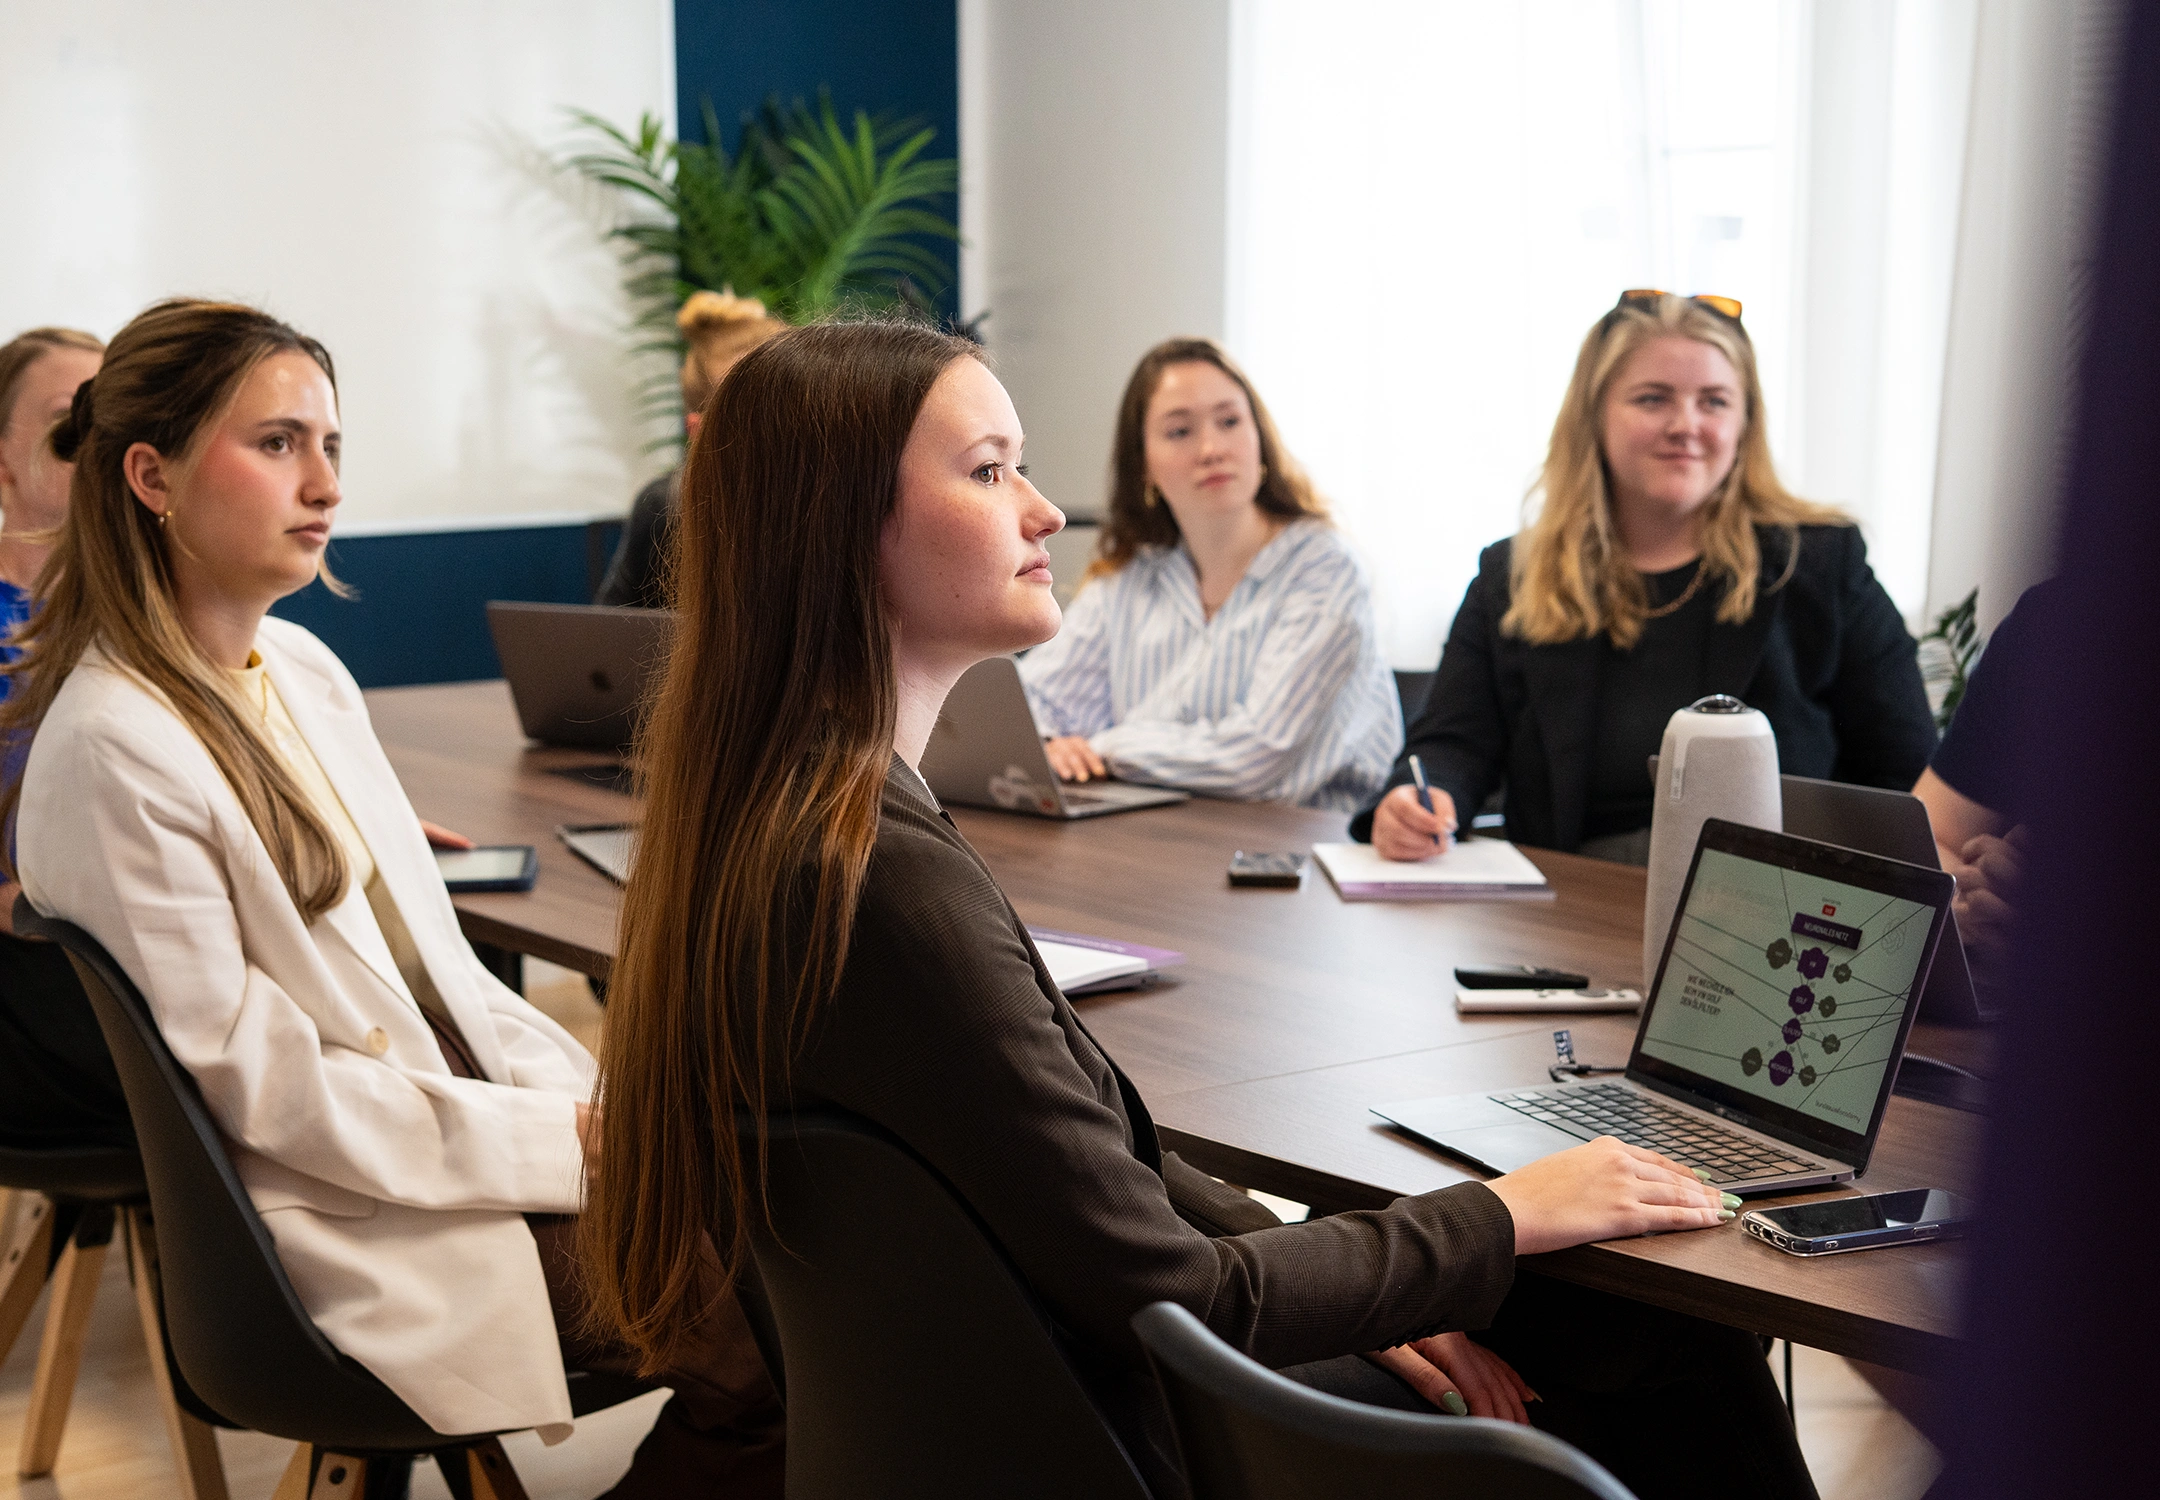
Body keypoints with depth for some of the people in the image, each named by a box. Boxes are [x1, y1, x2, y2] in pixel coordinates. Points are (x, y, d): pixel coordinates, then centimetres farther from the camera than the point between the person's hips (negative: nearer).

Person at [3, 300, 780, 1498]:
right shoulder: (113, 750, -16)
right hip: (363, 1220, -8)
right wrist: (560, 1140, -16)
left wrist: (595, 1093, -1)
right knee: (767, 1340, -20)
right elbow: (252, 1081, -17)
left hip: (481, 1110, 8)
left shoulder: (303, 669, 9)